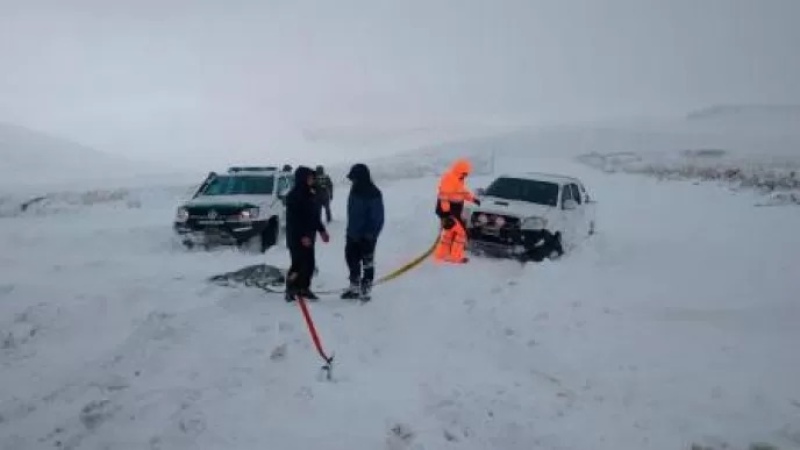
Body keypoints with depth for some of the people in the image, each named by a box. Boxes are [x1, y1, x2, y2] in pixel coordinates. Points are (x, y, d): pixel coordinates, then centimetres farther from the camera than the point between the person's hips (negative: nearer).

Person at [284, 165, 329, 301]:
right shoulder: (294, 196, -15)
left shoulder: (309, 194, 12)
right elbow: (293, 219, -20)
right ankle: (291, 290, 7)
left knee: (309, 263, 11)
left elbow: (314, 215, 20)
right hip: (297, 237, -9)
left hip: (308, 236, 9)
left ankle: (303, 288, 23)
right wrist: (302, 235, -24)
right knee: (298, 264, -6)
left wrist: (321, 230, 17)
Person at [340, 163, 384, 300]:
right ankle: (354, 287, 30)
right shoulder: (355, 190, 7)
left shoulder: (373, 194, -16)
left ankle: (365, 290, 10)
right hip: (354, 234, 8)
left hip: (367, 236, -8)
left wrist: (372, 234, -19)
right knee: (352, 260, 16)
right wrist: (350, 230, 13)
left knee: (367, 263, 2)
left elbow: (378, 217, -16)